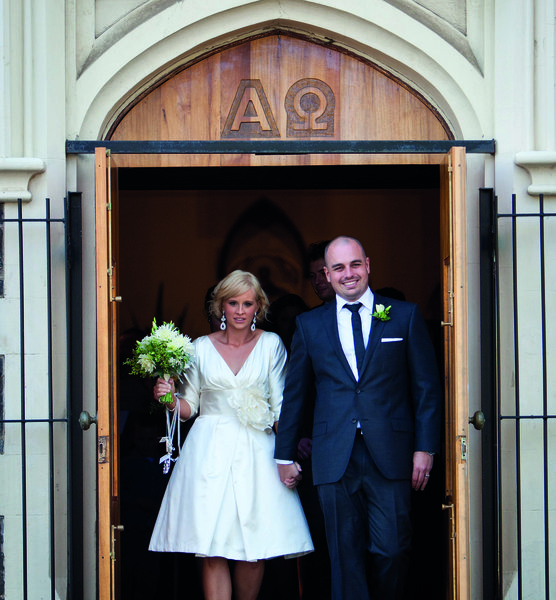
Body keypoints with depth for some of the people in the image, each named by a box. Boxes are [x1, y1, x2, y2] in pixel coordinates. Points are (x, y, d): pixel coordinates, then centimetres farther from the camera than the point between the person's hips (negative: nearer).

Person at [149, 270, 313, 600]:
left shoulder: (271, 344, 7)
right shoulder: (201, 347, 8)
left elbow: (280, 405, 5)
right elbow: (189, 406, 13)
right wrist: (169, 399, -8)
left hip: (257, 450, 0)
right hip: (210, 451, 0)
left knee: (254, 550, -4)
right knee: (213, 550, -10)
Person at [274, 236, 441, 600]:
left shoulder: (405, 316, 7)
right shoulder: (309, 325, 12)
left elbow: (427, 387, 5)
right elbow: (294, 394, 15)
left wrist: (425, 448, -2)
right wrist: (285, 455, 14)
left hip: (391, 457, -1)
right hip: (335, 459, 1)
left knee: (392, 550, -3)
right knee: (345, 556, 1)